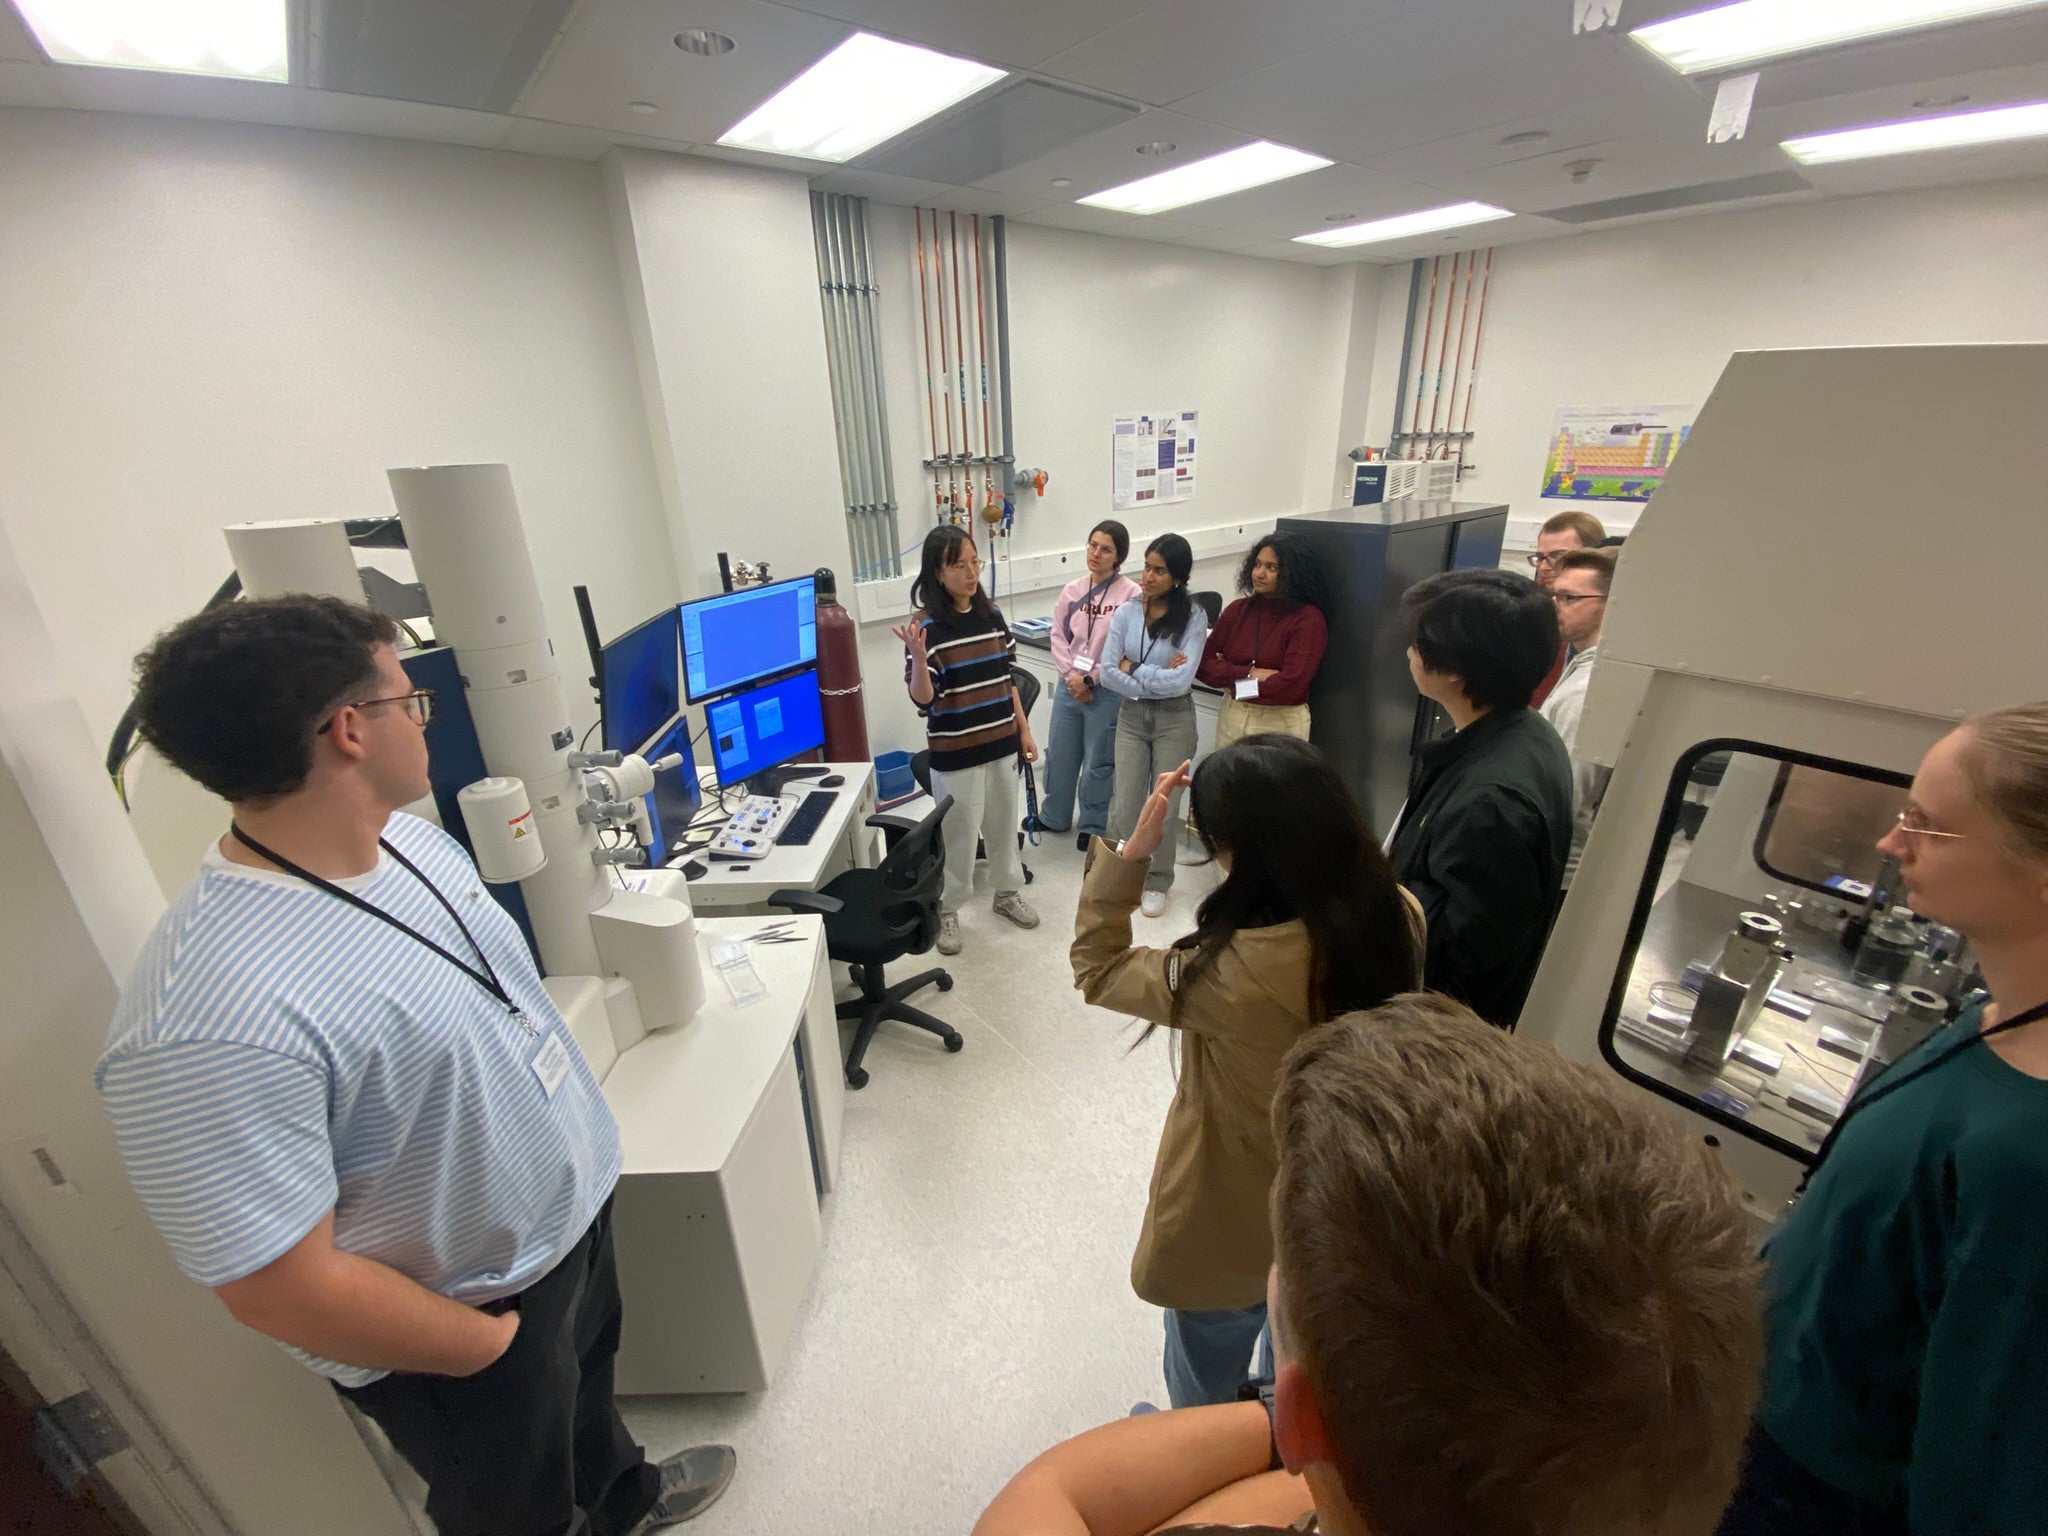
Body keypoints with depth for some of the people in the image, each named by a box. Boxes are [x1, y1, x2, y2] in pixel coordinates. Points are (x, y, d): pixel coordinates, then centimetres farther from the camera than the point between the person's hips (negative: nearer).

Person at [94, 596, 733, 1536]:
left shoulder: (405, 836, -9)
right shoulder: (213, 1018, -36)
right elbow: (280, 1290, -28)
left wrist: (579, 1140, 9)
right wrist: (490, 1345, -13)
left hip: (570, 1207, 8)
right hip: (462, 1322, -7)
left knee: (590, 1389, 35)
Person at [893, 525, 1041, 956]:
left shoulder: (991, 614, 1)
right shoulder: (928, 625, -15)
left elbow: (1006, 680, 10)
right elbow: (922, 699, -20)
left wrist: (1024, 730, 11)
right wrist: (918, 658, -38)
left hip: (1001, 743, 5)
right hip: (955, 751, -5)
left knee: (1004, 822, 19)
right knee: (958, 832, 8)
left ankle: (1008, 892, 40)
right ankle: (947, 910, 28)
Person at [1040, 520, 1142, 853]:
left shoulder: (1131, 594, -11)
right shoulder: (1072, 590, 3)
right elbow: (1058, 636, 5)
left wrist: (1090, 680, -12)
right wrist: (1071, 675, -8)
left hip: (1106, 691, -4)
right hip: (1068, 685, 5)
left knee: (1097, 762, 9)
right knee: (1059, 755, 16)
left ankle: (1093, 827, 28)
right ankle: (1054, 816, 36)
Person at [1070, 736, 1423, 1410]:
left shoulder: (1235, 976, -41)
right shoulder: (1400, 916, -22)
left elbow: (1095, 968, -24)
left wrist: (1132, 850, -27)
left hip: (1232, 1222, -6)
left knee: (1207, 1368, 30)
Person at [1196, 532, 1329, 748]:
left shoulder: (1307, 618, -11)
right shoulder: (1237, 610, 2)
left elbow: (1291, 684, -19)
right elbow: (1203, 665, -2)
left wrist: (1236, 683, -9)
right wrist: (1249, 673, -15)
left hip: (1281, 722, -4)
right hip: (1232, 717, 4)